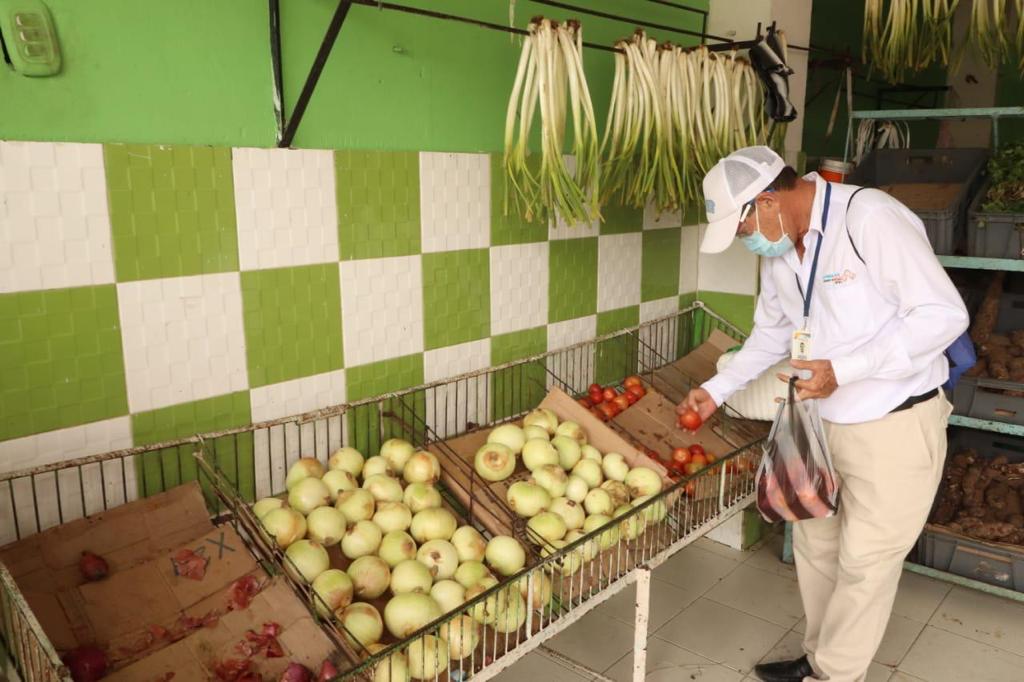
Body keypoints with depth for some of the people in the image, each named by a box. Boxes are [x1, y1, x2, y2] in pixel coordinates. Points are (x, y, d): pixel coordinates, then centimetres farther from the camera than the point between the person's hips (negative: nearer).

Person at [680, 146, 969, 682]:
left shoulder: (870, 218, -22)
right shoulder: (779, 246, 3)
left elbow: (944, 314, -22)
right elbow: (772, 333, 16)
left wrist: (843, 370, -27)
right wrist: (717, 389, 8)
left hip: (896, 425, -7)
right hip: (822, 422, 8)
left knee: (864, 563, 6)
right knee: (814, 546, 18)